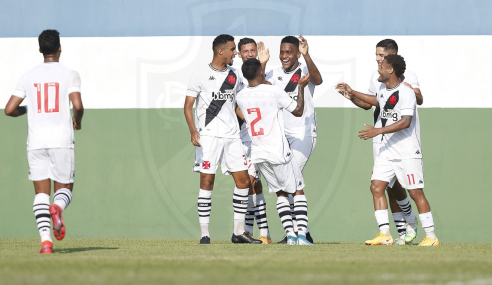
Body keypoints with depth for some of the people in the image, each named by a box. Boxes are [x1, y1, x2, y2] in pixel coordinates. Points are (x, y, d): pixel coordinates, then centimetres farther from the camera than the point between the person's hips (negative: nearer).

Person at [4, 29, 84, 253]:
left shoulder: (28, 77, 7)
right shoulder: (69, 75, -1)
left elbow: (9, 110, 4)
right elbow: (77, 105, -13)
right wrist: (78, 121, 8)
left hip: (36, 142, 2)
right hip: (62, 140, -2)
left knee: (41, 192, 2)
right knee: (64, 189, 11)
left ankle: (45, 239, -16)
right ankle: (57, 208, -26)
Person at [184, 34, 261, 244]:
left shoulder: (234, 75, 13)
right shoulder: (200, 75, -2)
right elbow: (188, 106, -3)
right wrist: (193, 131, -16)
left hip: (232, 135, 6)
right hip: (208, 135, -5)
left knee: (243, 180, 1)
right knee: (207, 181, -7)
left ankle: (239, 232, 9)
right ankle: (204, 233, -4)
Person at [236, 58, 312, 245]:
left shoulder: (241, 97, 3)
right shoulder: (274, 91, -11)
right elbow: (298, 111, -1)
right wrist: (301, 87, 12)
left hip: (258, 154, 5)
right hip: (279, 153, -5)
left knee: (281, 194, 16)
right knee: (298, 192, 7)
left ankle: (290, 234, 2)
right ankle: (302, 234, -6)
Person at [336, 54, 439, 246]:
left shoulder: (406, 93, -17)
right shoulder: (383, 90, 10)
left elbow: (405, 122, -28)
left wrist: (379, 131, -31)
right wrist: (352, 93, 32)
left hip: (408, 152, -8)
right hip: (387, 151, 8)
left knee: (415, 192, -5)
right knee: (376, 187, -4)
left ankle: (431, 236, 4)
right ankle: (384, 234, -3)